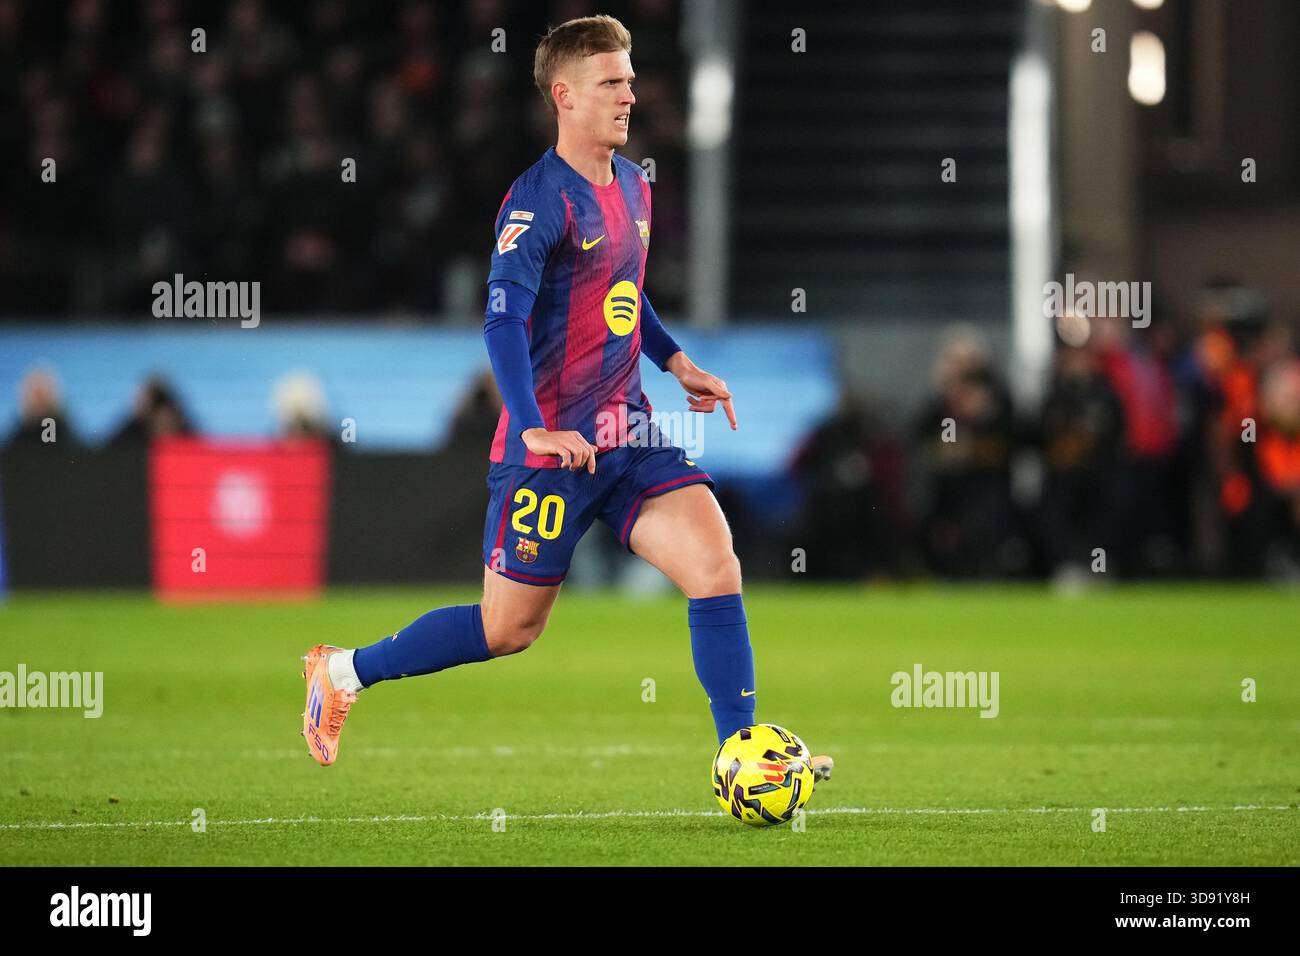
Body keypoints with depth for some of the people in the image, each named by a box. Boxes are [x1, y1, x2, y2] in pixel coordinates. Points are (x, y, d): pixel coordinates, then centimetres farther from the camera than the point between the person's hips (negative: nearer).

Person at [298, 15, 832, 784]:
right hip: (552, 448, -7)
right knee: (511, 629, 3)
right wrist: (536, 429, -34)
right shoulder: (540, 200, -16)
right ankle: (343, 673, 22)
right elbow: (503, 321, -24)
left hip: (628, 433, 7)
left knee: (716, 563, -12)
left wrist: (677, 362, 19)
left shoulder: (633, 185, 10)